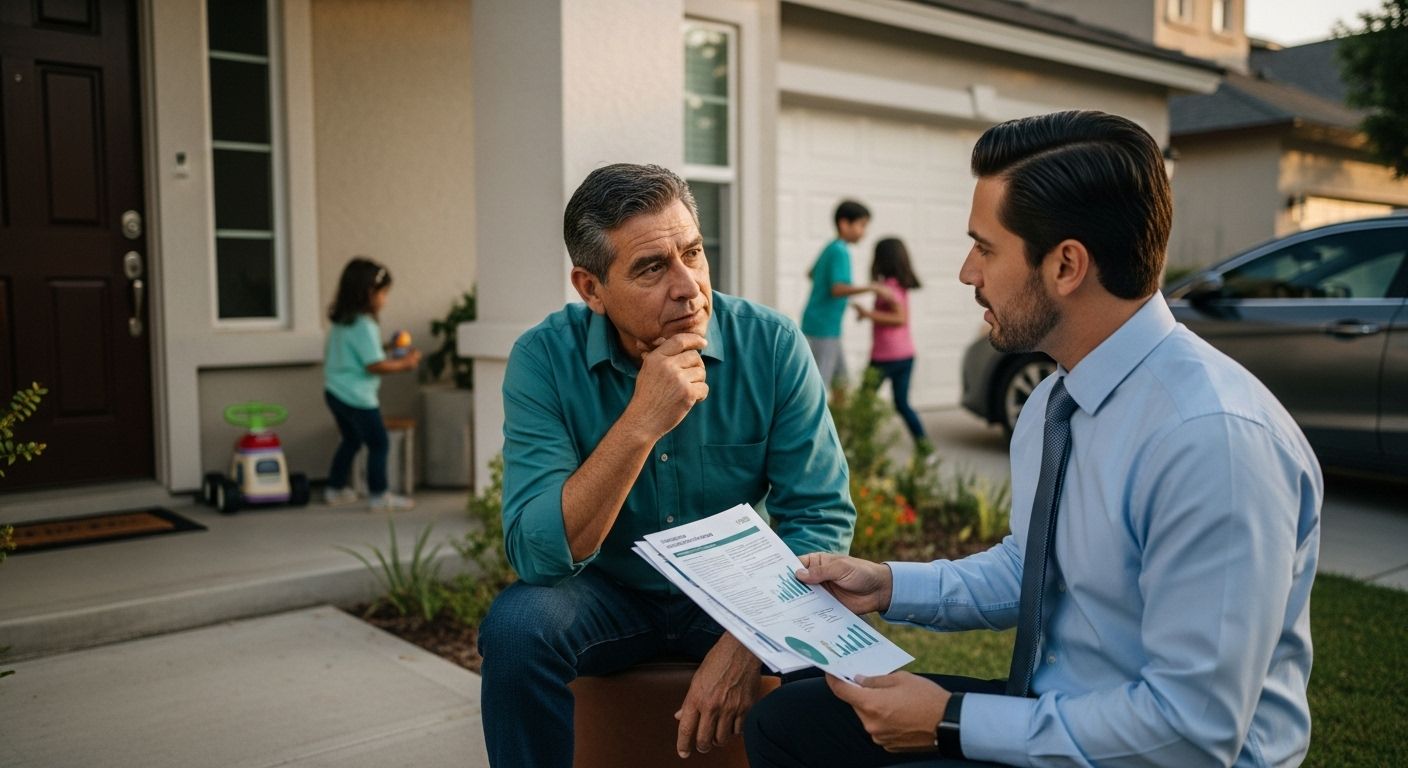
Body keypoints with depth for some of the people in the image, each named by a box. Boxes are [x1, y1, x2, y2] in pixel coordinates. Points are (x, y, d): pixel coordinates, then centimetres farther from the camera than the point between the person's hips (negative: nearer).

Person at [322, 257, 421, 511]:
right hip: (357, 397, -9)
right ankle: (380, 496, 7)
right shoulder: (364, 326, -20)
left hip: (334, 392, 9)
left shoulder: (339, 322, 8)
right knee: (379, 444, 2)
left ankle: (335, 490, 31)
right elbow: (375, 365, -23)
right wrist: (404, 363, -10)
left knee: (351, 440, 24)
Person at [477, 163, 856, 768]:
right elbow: (536, 555, -25)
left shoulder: (772, 344, -16)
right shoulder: (545, 358, -17)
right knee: (515, 626, -27)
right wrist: (640, 424, -37)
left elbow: (821, 516, -14)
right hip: (608, 594, 0)